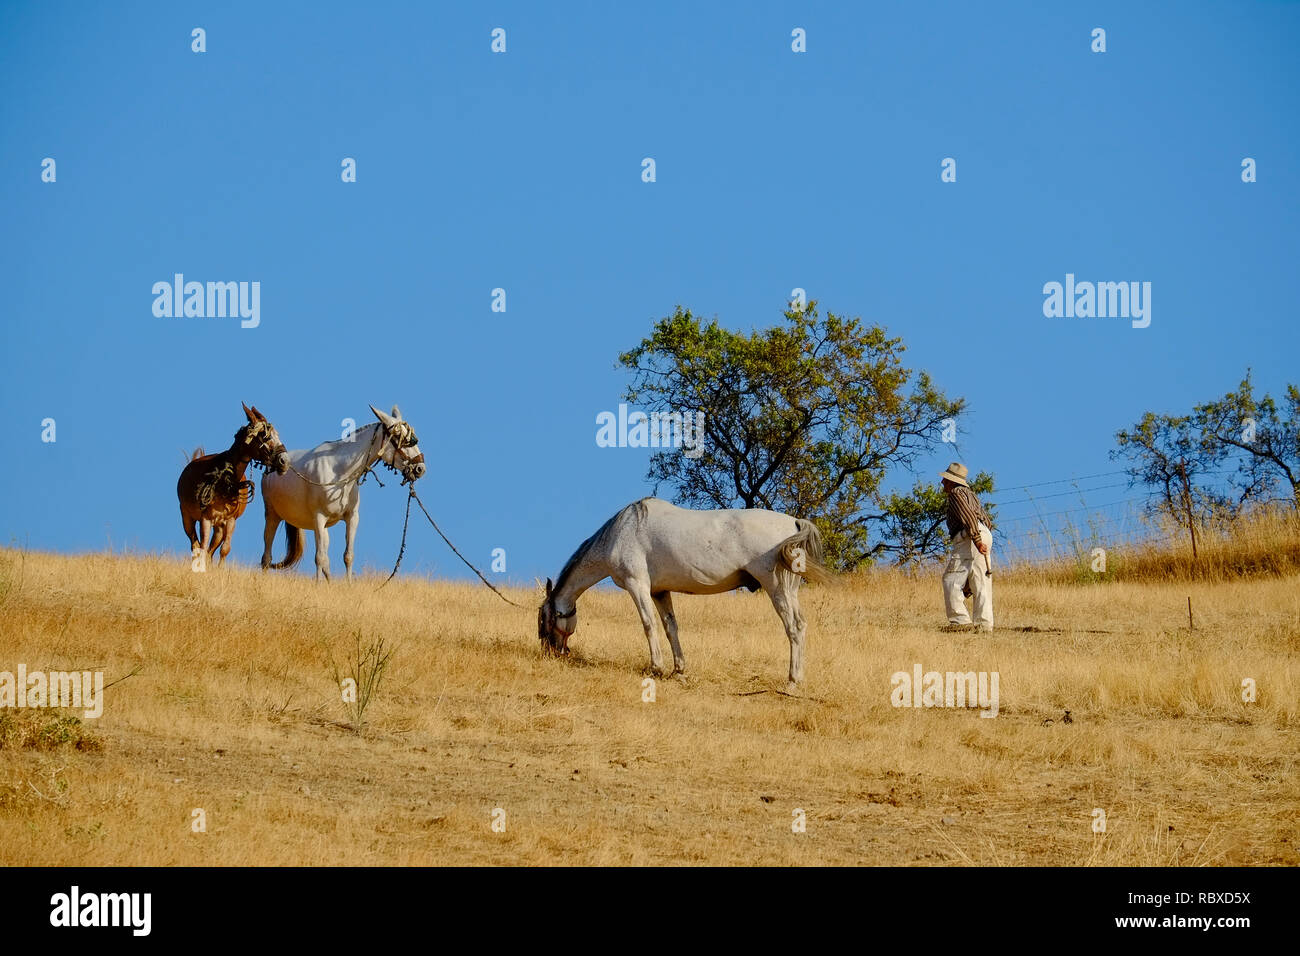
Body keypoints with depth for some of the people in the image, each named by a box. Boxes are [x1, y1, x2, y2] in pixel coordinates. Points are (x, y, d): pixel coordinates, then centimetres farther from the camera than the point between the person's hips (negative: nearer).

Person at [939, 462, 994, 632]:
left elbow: (968, 516, -15)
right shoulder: (970, 494, 29)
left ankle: (960, 620, -14)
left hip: (969, 539, -9)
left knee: (951, 579, -7)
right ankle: (985, 623, 1)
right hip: (985, 535, 9)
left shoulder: (956, 493, 0)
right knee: (981, 583, 6)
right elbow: (988, 521, 28)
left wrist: (977, 540, -21)